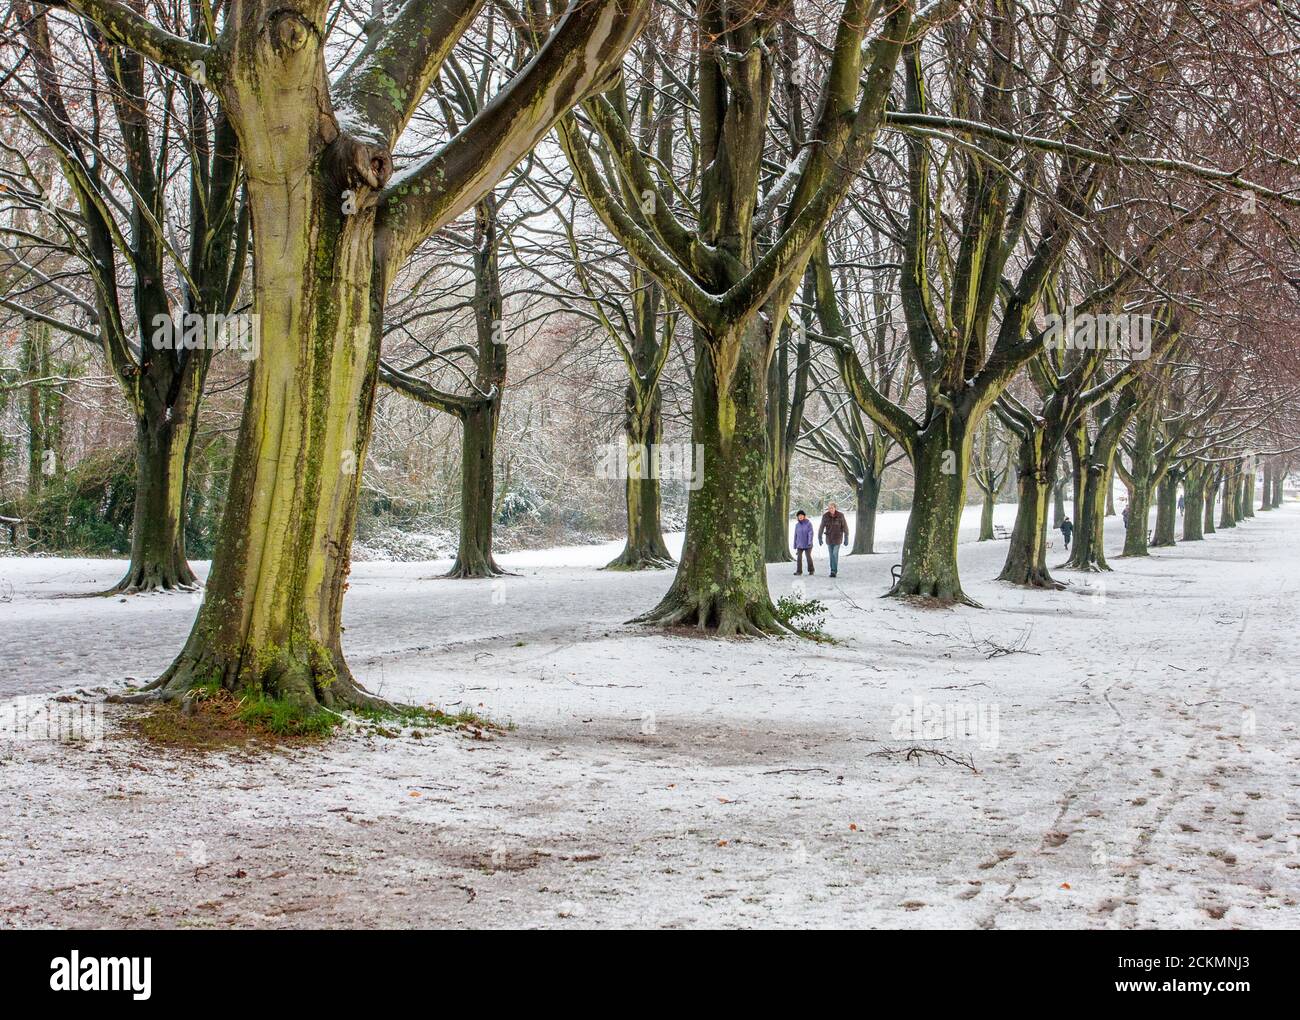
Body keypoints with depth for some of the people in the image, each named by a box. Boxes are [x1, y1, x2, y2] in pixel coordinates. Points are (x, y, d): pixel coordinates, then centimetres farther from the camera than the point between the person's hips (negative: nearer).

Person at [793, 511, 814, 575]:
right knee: (799, 558, -6)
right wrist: (795, 546, 11)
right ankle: (799, 571, -2)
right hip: (800, 545, 3)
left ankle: (811, 570, 14)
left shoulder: (808, 523, -5)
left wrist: (810, 542, -24)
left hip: (807, 545, -3)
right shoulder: (797, 525, 6)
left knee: (808, 557, -2)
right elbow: (795, 535, 11)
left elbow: (810, 533, -12)